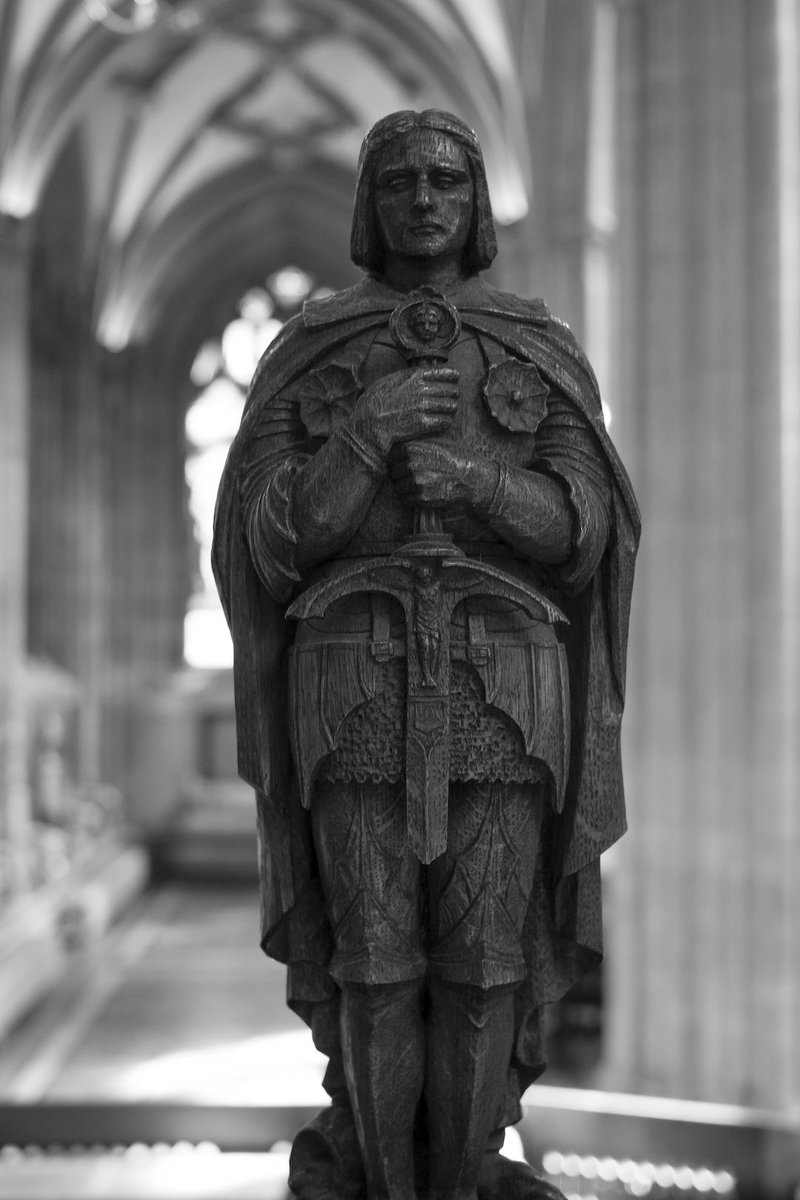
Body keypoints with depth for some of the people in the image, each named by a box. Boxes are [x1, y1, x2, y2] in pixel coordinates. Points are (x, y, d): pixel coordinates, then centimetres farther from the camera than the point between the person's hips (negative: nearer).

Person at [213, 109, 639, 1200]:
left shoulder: (545, 355, 10)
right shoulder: (303, 358, 9)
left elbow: (584, 534, 2)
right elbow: (270, 543, 0)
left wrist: (478, 483, -18)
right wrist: (371, 432, -15)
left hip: (499, 688, 1)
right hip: (359, 684, 0)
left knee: (482, 957, 0)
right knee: (373, 956, 0)